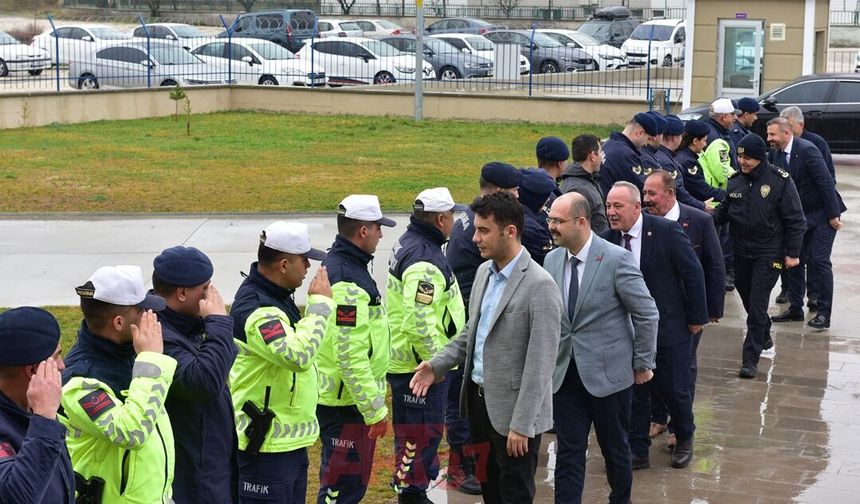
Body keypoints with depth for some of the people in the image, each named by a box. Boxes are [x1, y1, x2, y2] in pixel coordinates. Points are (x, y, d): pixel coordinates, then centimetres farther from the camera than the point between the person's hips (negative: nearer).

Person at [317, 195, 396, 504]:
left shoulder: (339, 264, 10)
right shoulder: (347, 283, -24)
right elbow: (350, 355, -27)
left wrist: (376, 397, 24)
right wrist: (375, 409, -21)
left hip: (344, 397, 10)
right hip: (346, 404, -10)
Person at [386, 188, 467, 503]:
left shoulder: (409, 243, 12)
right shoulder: (424, 260, -22)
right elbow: (419, 321, -28)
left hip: (408, 360, 11)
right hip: (421, 365, -11)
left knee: (417, 433, 19)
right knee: (421, 433, -3)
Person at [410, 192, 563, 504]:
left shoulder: (539, 285, -19)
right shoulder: (484, 271, 7)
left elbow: (540, 364, -20)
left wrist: (521, 425, -20)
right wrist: (437, 365, 5)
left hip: (513, 409, -8)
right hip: (478, 399, 8)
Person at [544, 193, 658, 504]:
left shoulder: (616, 259, -14)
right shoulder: (552, 260, 3)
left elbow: (647, 314, -8)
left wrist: (643, 363, -5)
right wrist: (549, 358, 9)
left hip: (608, 372, -4)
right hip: (565, 373, 4)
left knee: (615, 448, 13)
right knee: (568, 452, 4)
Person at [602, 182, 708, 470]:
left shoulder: (667, 231, -15)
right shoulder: (608, 238, -4)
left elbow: (693, 273, -9)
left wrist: (697, 317, -6)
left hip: (669, 326, -3)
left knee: (673, 388, 8)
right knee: (634, 391, 8)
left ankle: (684, 439, 34)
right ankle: (637, 451, 22)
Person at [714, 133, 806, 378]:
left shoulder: (780, 181, -13)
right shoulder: (736, 181, 1)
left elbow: (795, 220, -9)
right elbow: (725, 211, 10)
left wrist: (792, 253, -10)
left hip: (769, 254, -5)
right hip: (742, 252, 5)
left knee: (757, 305, -8)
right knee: (748, 299, 17)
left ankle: (750, 358, -3)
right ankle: (764, 335, 43)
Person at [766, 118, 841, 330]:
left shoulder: (807, 150, -22)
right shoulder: (776, 153, 1)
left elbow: (826, 181, -22)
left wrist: (833, 215, -20)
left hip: (821, 215, -8)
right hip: (798, 215, 8)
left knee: (820, 261, -9)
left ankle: (824, 314, -4)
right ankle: (795, 308, 19)